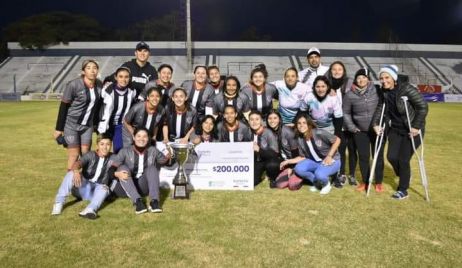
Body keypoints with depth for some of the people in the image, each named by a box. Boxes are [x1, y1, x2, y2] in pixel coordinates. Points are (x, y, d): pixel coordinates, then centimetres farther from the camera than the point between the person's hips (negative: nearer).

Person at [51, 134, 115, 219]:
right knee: (71, 174, -26)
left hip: (97, 190, 0)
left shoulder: (112, 158, 4)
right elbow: (77, 163, -21)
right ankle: (59, 204, -27)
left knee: (104, 188, -33)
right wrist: (76, 171, -44)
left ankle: (89, 210, -56)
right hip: (83, 186, 0)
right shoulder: (90, 155, -4)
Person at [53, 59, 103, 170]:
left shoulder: (99, 85, -3)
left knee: (86, 153, 8)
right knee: (74, 154, 1)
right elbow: (63, 107, -12)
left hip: (88, 125, 4)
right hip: (71, 124, -4)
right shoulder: (73, 85, -17)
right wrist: (59, 129, -11)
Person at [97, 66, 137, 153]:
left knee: (119, 149, -4)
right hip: (107, 124, -2)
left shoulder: (132, 91, -9)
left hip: (121, 124, 2)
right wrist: (101, 131, -26)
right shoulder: (109, 90, -19)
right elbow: (105, 111, -23)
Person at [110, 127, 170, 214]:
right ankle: (137, 201, -41)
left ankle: (154, 201, -37)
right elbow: (111, 169, -13)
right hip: (124, 188, -1)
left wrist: (169, 155, -9)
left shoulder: (153, 151, 4)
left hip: (142, 187, 1)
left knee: (152, 168, -20)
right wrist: (117, 174, -36)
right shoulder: (125, 151, -5)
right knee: (123, 168, -26)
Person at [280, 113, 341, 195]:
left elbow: (337, 140, -15)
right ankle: (317, 182, 5)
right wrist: (288, 161, -7)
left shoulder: (319, 133, -23)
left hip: (331, 160, -5)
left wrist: (329, 156, -20)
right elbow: (302, 157, 3)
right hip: (315, 162, 6)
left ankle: (326, 184, 3)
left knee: (319, 174, -35)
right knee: (298, 168, -19)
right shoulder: (300, 140, -5)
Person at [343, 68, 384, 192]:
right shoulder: (349, 95, -8)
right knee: (363, 157, 8)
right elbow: (346, 113, 4)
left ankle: (378, 182, 23)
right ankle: (365, 181, 25)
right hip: (360, 131, 1)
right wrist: (352, 127, -1)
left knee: (378, 156, 8)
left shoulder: (377, 90, -11)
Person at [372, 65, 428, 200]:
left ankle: (403, 190, 14)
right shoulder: (384, 92, -2)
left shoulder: (407, 89, -21)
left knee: (403, 159, -4)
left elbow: (423, 107, -20)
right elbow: (380, 108, 5)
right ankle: (404, 176, 33)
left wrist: (416, 126, -23)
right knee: (391, 156, 1)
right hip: (396, 129, 6)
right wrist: (375, 123, -10)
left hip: (412, 130, -6)